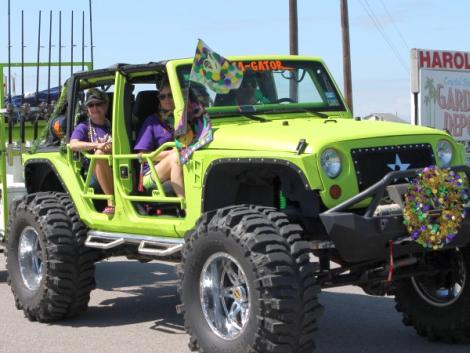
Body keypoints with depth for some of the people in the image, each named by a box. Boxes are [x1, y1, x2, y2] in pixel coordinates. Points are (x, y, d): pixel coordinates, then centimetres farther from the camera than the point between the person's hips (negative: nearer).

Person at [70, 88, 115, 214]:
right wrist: (96, 145, -22)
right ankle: (111, 201, -35)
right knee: (100, 153, -32)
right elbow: (73, 145, -6)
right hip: (95, 176, -2)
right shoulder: (83, 127, 14)